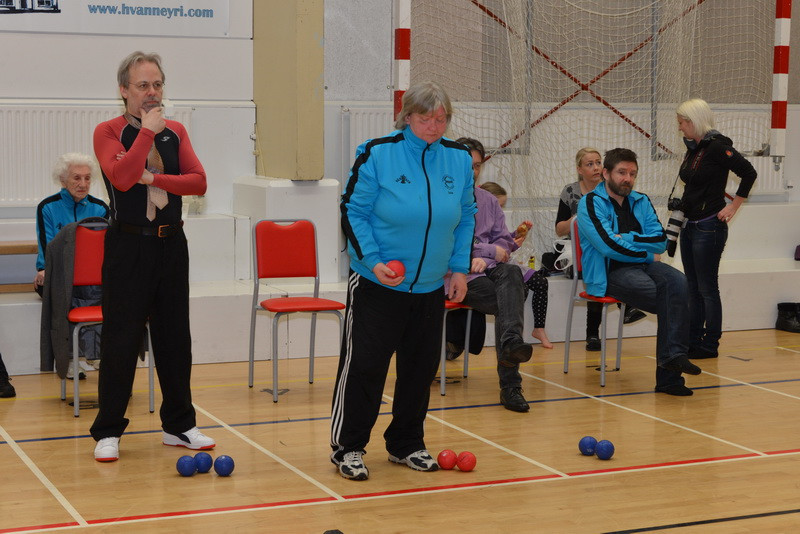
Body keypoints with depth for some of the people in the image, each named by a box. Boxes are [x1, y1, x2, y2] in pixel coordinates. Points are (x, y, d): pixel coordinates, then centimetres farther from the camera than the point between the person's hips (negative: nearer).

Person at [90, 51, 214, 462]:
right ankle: (108, 432, 6)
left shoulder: (175, 131, 9)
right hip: (128, 246, -5)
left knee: (175, 336, 10)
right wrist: (147, 132, -18)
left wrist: (154, 178, -14)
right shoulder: (108, 132, -4)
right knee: (120, 339, -3)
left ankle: (178, 425, 21)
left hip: (170, 243, 5)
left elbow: (199, 182, -3)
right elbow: (121, 177, -22)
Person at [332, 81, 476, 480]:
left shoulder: (458, 159, 3)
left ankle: (406, 444, 27)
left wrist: (459, 268, 5)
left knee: (420, 367, 11)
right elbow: (353, 211, -8)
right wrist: (373, 261, -18)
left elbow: (466, 216, 11)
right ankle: (347, 448, 10)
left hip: (430, 286, 5)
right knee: (364, 364, -2)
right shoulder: (377, 154, -11)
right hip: (376, 283, -5)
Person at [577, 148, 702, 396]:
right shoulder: (590, 203, -1)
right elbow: (610, 247, -13)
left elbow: (661, 241, 8)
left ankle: (671, 357, -31)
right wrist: (647, 254, -3)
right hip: (609, 273, -5)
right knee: (672, 301, -27)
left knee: (676, 281, -29)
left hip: (643, 264, 5)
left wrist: (627, 238, -6)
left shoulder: (641, 202, 17)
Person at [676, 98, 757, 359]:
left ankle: (710, 346, 5)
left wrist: (733, 207, -13)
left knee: (707, 288, -2)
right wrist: (683, 203, 11)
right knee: (693, 288, 12)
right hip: (690, 226, 9)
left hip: (709, 227, -9)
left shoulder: (717, 147, -15)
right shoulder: (693, 148, 10)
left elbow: (749, 173, -18)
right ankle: (693, 342, 19)